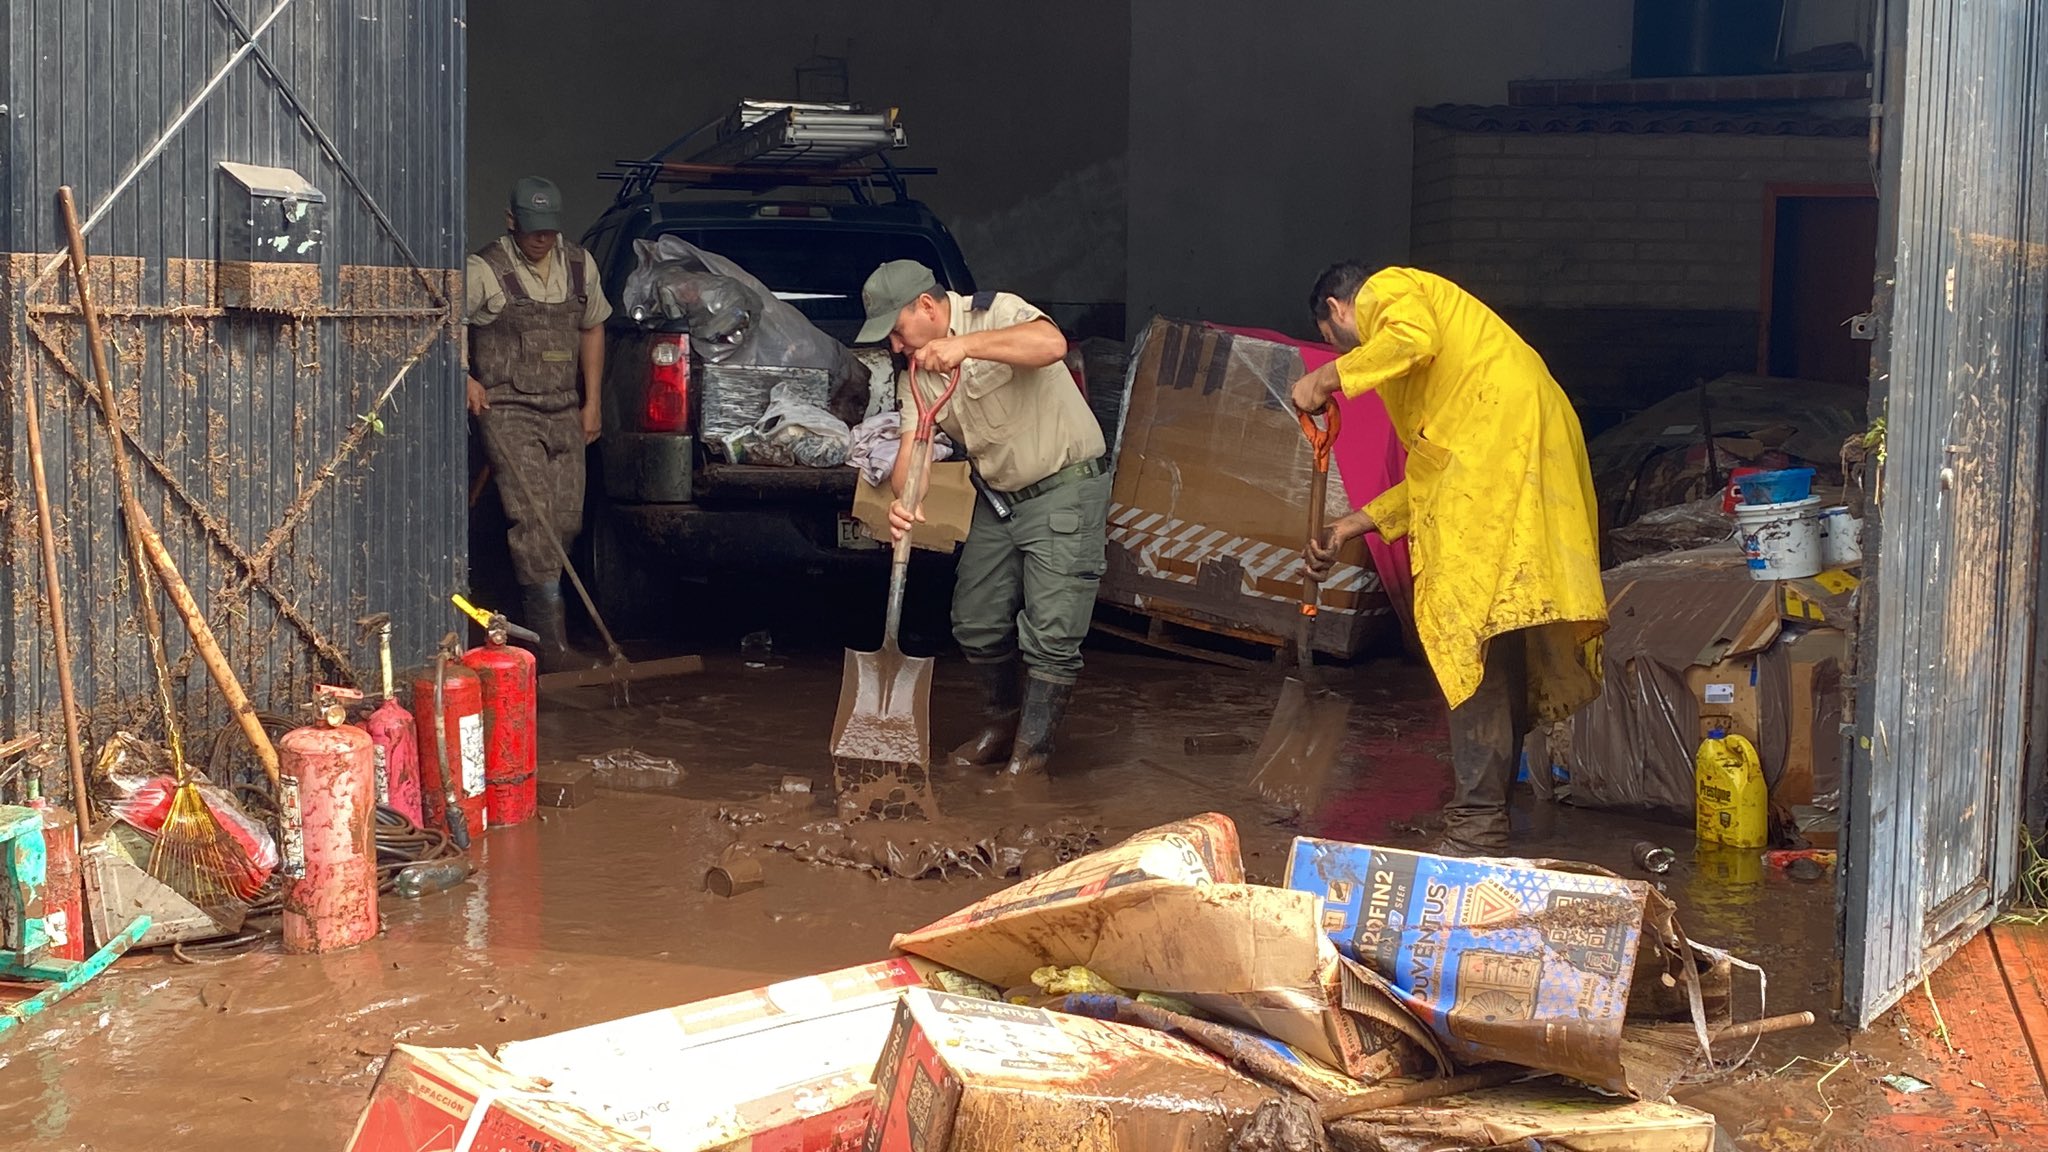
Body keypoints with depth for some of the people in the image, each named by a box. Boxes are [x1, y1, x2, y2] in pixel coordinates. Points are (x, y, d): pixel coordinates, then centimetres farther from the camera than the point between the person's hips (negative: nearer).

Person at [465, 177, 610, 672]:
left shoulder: (579, 265, 10)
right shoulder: (484, 271, -7)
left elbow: (592, 329, 22)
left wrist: (592, 402, 18)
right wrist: (465, 379, -11)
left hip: (565, 413, 6)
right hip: (508, 412, -6)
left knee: (567, 520, 5)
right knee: (533, 519, -14)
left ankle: (533, 617, 23)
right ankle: (552, 644, -17)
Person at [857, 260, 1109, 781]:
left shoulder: (995, 314, -17)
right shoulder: (920, 370, 5)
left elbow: (1051, 344, -39)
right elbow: (913, 446, -5)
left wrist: (966, 345, -46)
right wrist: (903, 499, -27)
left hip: (1064, 489, -8)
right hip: (999, 498, 8)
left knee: (1050, 635, -9)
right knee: (976, 623, 12)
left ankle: (1030, 757, -1)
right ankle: (1000, 727, 32)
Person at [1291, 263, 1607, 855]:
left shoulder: (1386, 290, 11)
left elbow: (1414, 339, -16)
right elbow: (1431, 477, 31)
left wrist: (1326, 379, -5)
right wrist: (1348, 528, 32)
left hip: (1500, 434, -10)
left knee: (1469, 631, -12)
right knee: (1497, 638, 11)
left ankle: (1477, 823, -15)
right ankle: (1485, 810, 16)